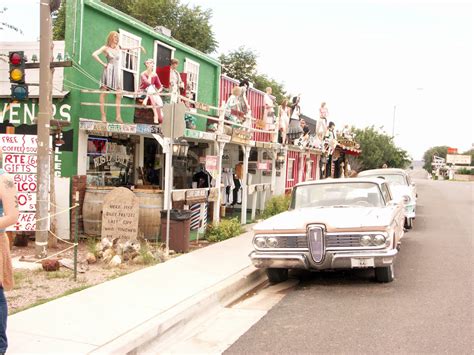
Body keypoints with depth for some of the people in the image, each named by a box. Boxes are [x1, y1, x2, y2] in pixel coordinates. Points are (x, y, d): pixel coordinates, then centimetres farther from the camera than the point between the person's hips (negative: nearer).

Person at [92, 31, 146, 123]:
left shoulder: (118, 47, 14)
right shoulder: (105, 48, 0)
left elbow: (129, 48, 27)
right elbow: (94, 54, -8)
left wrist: (139, 47, 26)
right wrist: (103, 64, -9)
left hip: (117, 72, 5)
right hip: (108, 71, -5)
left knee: (119, 95, 0)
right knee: (103, 93, -4)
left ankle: (118, 116, 2)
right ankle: (103, 115, -5)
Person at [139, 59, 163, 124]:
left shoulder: (155, 75, 6)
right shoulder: (143, 74, -6)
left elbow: (160, 87, 8)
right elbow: (148, 83, -25)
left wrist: (158, 91, -13)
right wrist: (149, 74, -13)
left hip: (153, 94, 3)